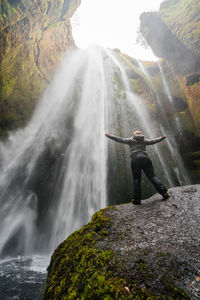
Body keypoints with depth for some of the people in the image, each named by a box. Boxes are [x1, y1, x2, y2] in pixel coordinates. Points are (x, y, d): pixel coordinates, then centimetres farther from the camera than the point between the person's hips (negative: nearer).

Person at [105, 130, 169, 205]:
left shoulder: (131, 140, 17)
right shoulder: (144, 140, 24)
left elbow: (120, 140, 14)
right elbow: (153, 141, 34)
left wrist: (110, 136, 22)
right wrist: (161, 138, 52)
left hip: (135, 159, -2)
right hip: (145, 157, 2)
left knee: (136, 179, 4)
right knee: (152, 176, 3)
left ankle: (137, 199, 2)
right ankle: (164, 191, -10)